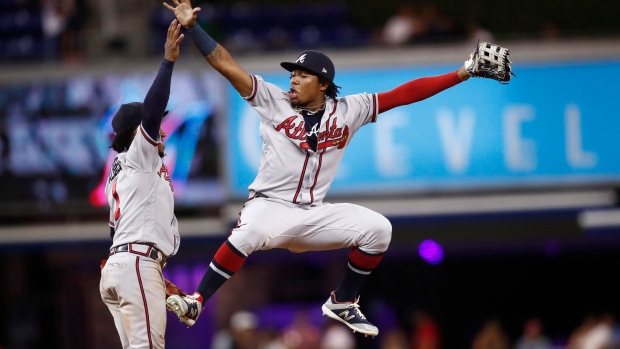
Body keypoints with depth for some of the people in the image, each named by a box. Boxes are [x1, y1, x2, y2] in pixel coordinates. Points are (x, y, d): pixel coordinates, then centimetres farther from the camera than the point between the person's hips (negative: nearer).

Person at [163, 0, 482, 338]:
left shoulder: (347, 110, 4)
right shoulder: (273, 101, -1)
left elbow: (402, 94, 2)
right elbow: (226, 65, -6)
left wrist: (460, 75, -1)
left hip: (314, 216, 4)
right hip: (270, 206, -4)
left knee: (378, 228, -13)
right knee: (250, 231, -37)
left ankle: (342, 303, 5)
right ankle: (195, 303, -31)